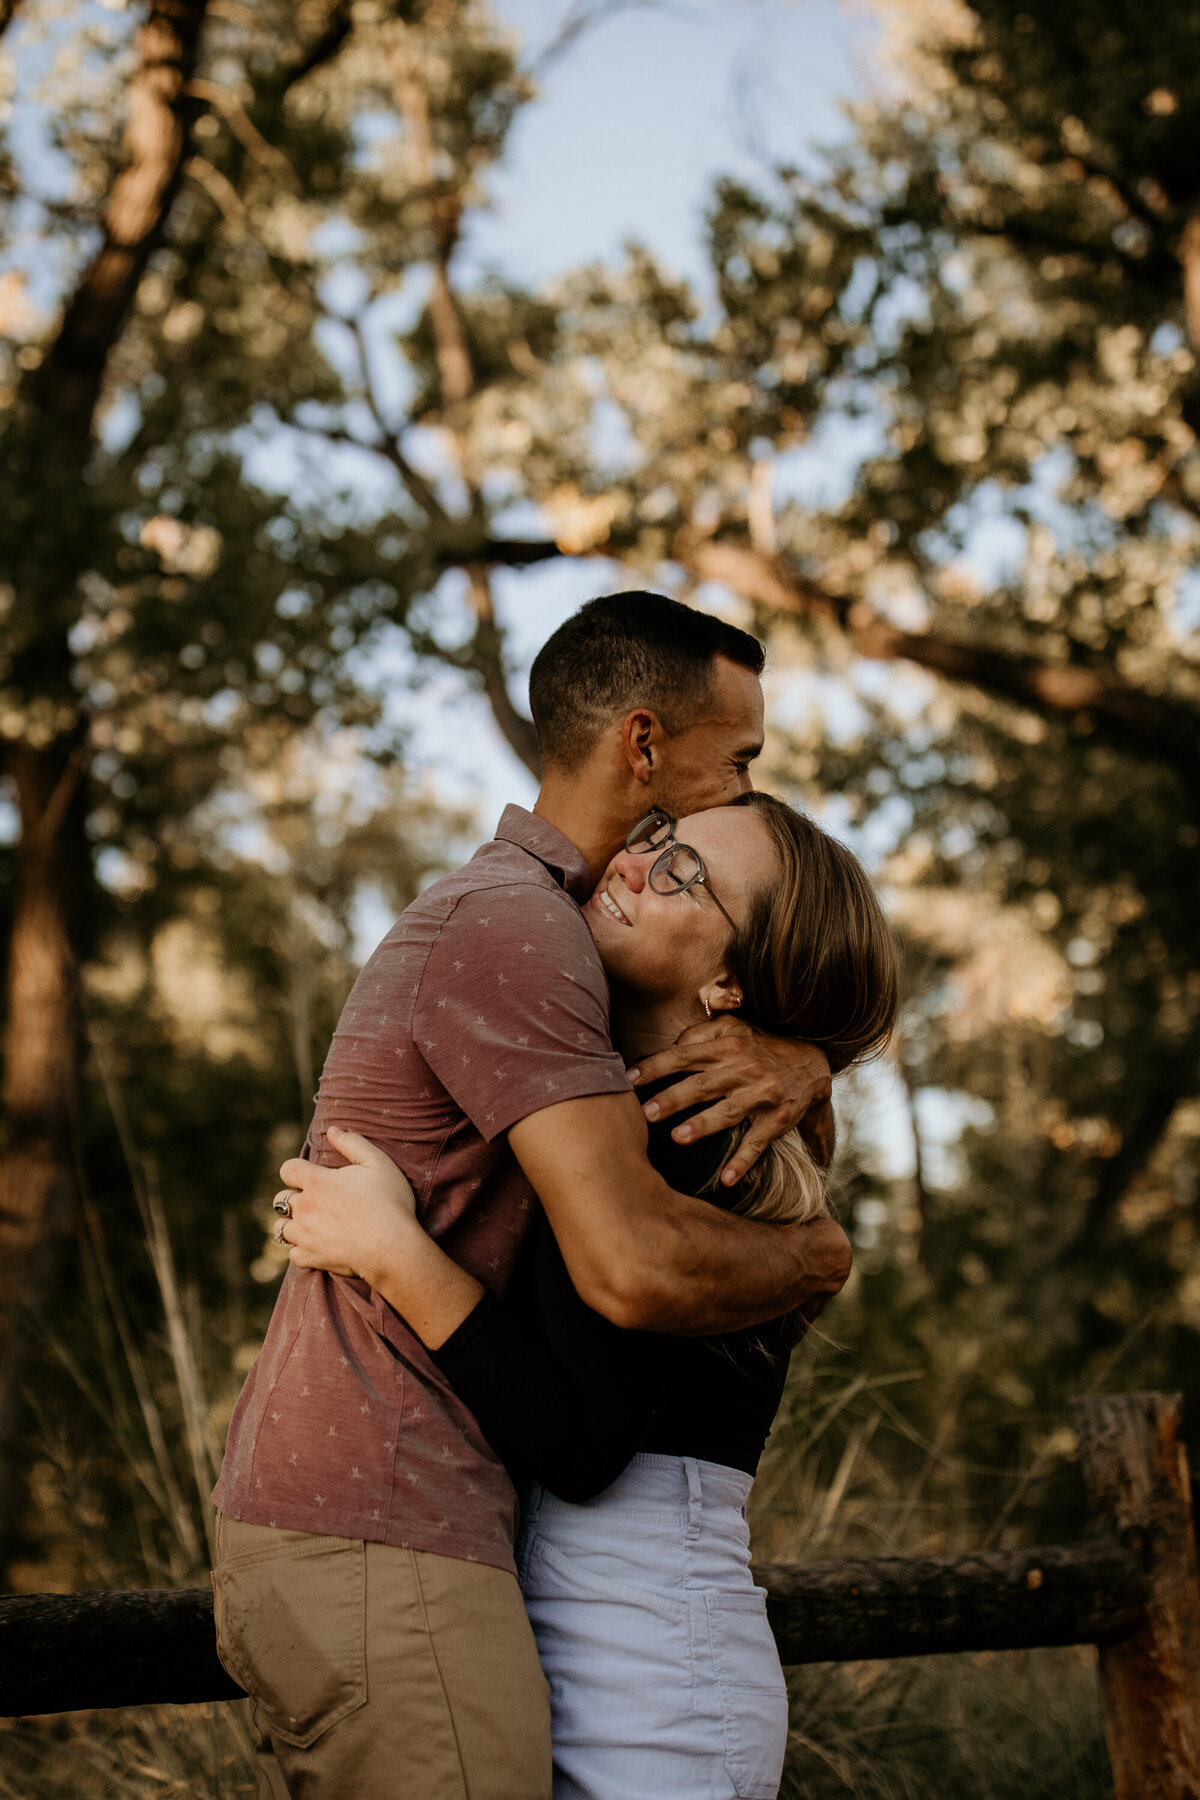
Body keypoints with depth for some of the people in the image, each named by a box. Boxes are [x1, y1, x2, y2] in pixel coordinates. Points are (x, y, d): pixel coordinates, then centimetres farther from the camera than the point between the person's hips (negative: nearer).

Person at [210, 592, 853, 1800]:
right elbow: (633, 1264, -24)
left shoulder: (519, 921, 21)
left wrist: (798, 1068, -2)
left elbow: (809, 1137, 22)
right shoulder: (512, 925, -13)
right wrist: (817, 1256, -4)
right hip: (381, 1548, -10)